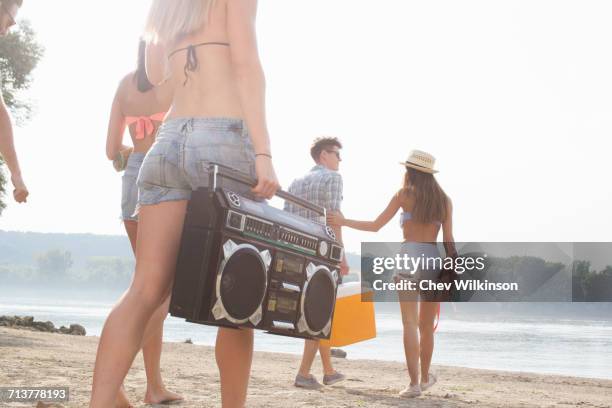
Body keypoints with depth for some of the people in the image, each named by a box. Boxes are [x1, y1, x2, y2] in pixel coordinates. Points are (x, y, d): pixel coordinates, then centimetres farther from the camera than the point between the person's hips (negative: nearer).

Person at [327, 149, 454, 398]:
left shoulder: (404, 195, 4)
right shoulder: (444, 200, 11)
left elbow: (375, 226, 6)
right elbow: (448, 240, 6)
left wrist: (344, 222, 17)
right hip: (434, 260, 3)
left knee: (410, 323, -6)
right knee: (427, 326, 16)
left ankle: (414, 383, -12)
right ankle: (425, 378, 28)